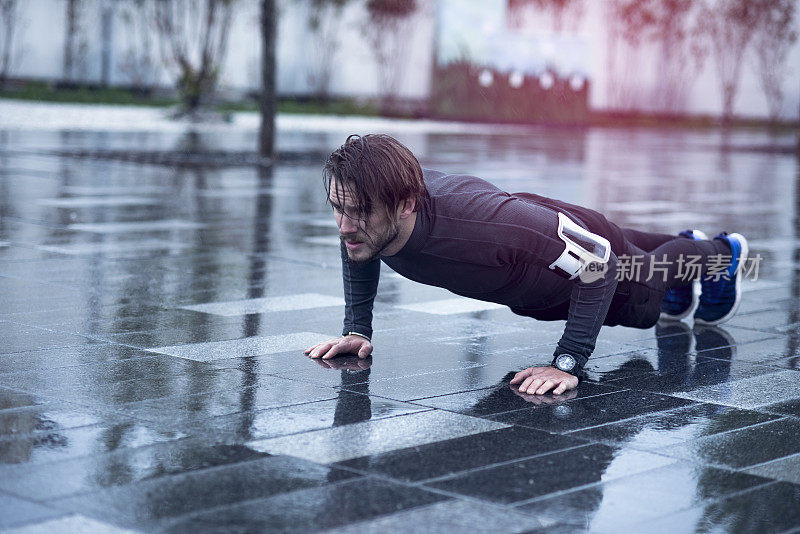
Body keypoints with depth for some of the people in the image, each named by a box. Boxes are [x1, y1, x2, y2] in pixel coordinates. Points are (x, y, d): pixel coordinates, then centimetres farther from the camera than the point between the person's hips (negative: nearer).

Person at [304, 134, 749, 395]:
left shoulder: (487, 226, -52)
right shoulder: (364, 212, -34)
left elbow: (599, 260, -39)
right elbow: (360, 249, -6)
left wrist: (568, 364, -42)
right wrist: (357, 329, -12)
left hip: (588, 255, -5)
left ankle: (721, 254, 61)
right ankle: (684, 258, 69)